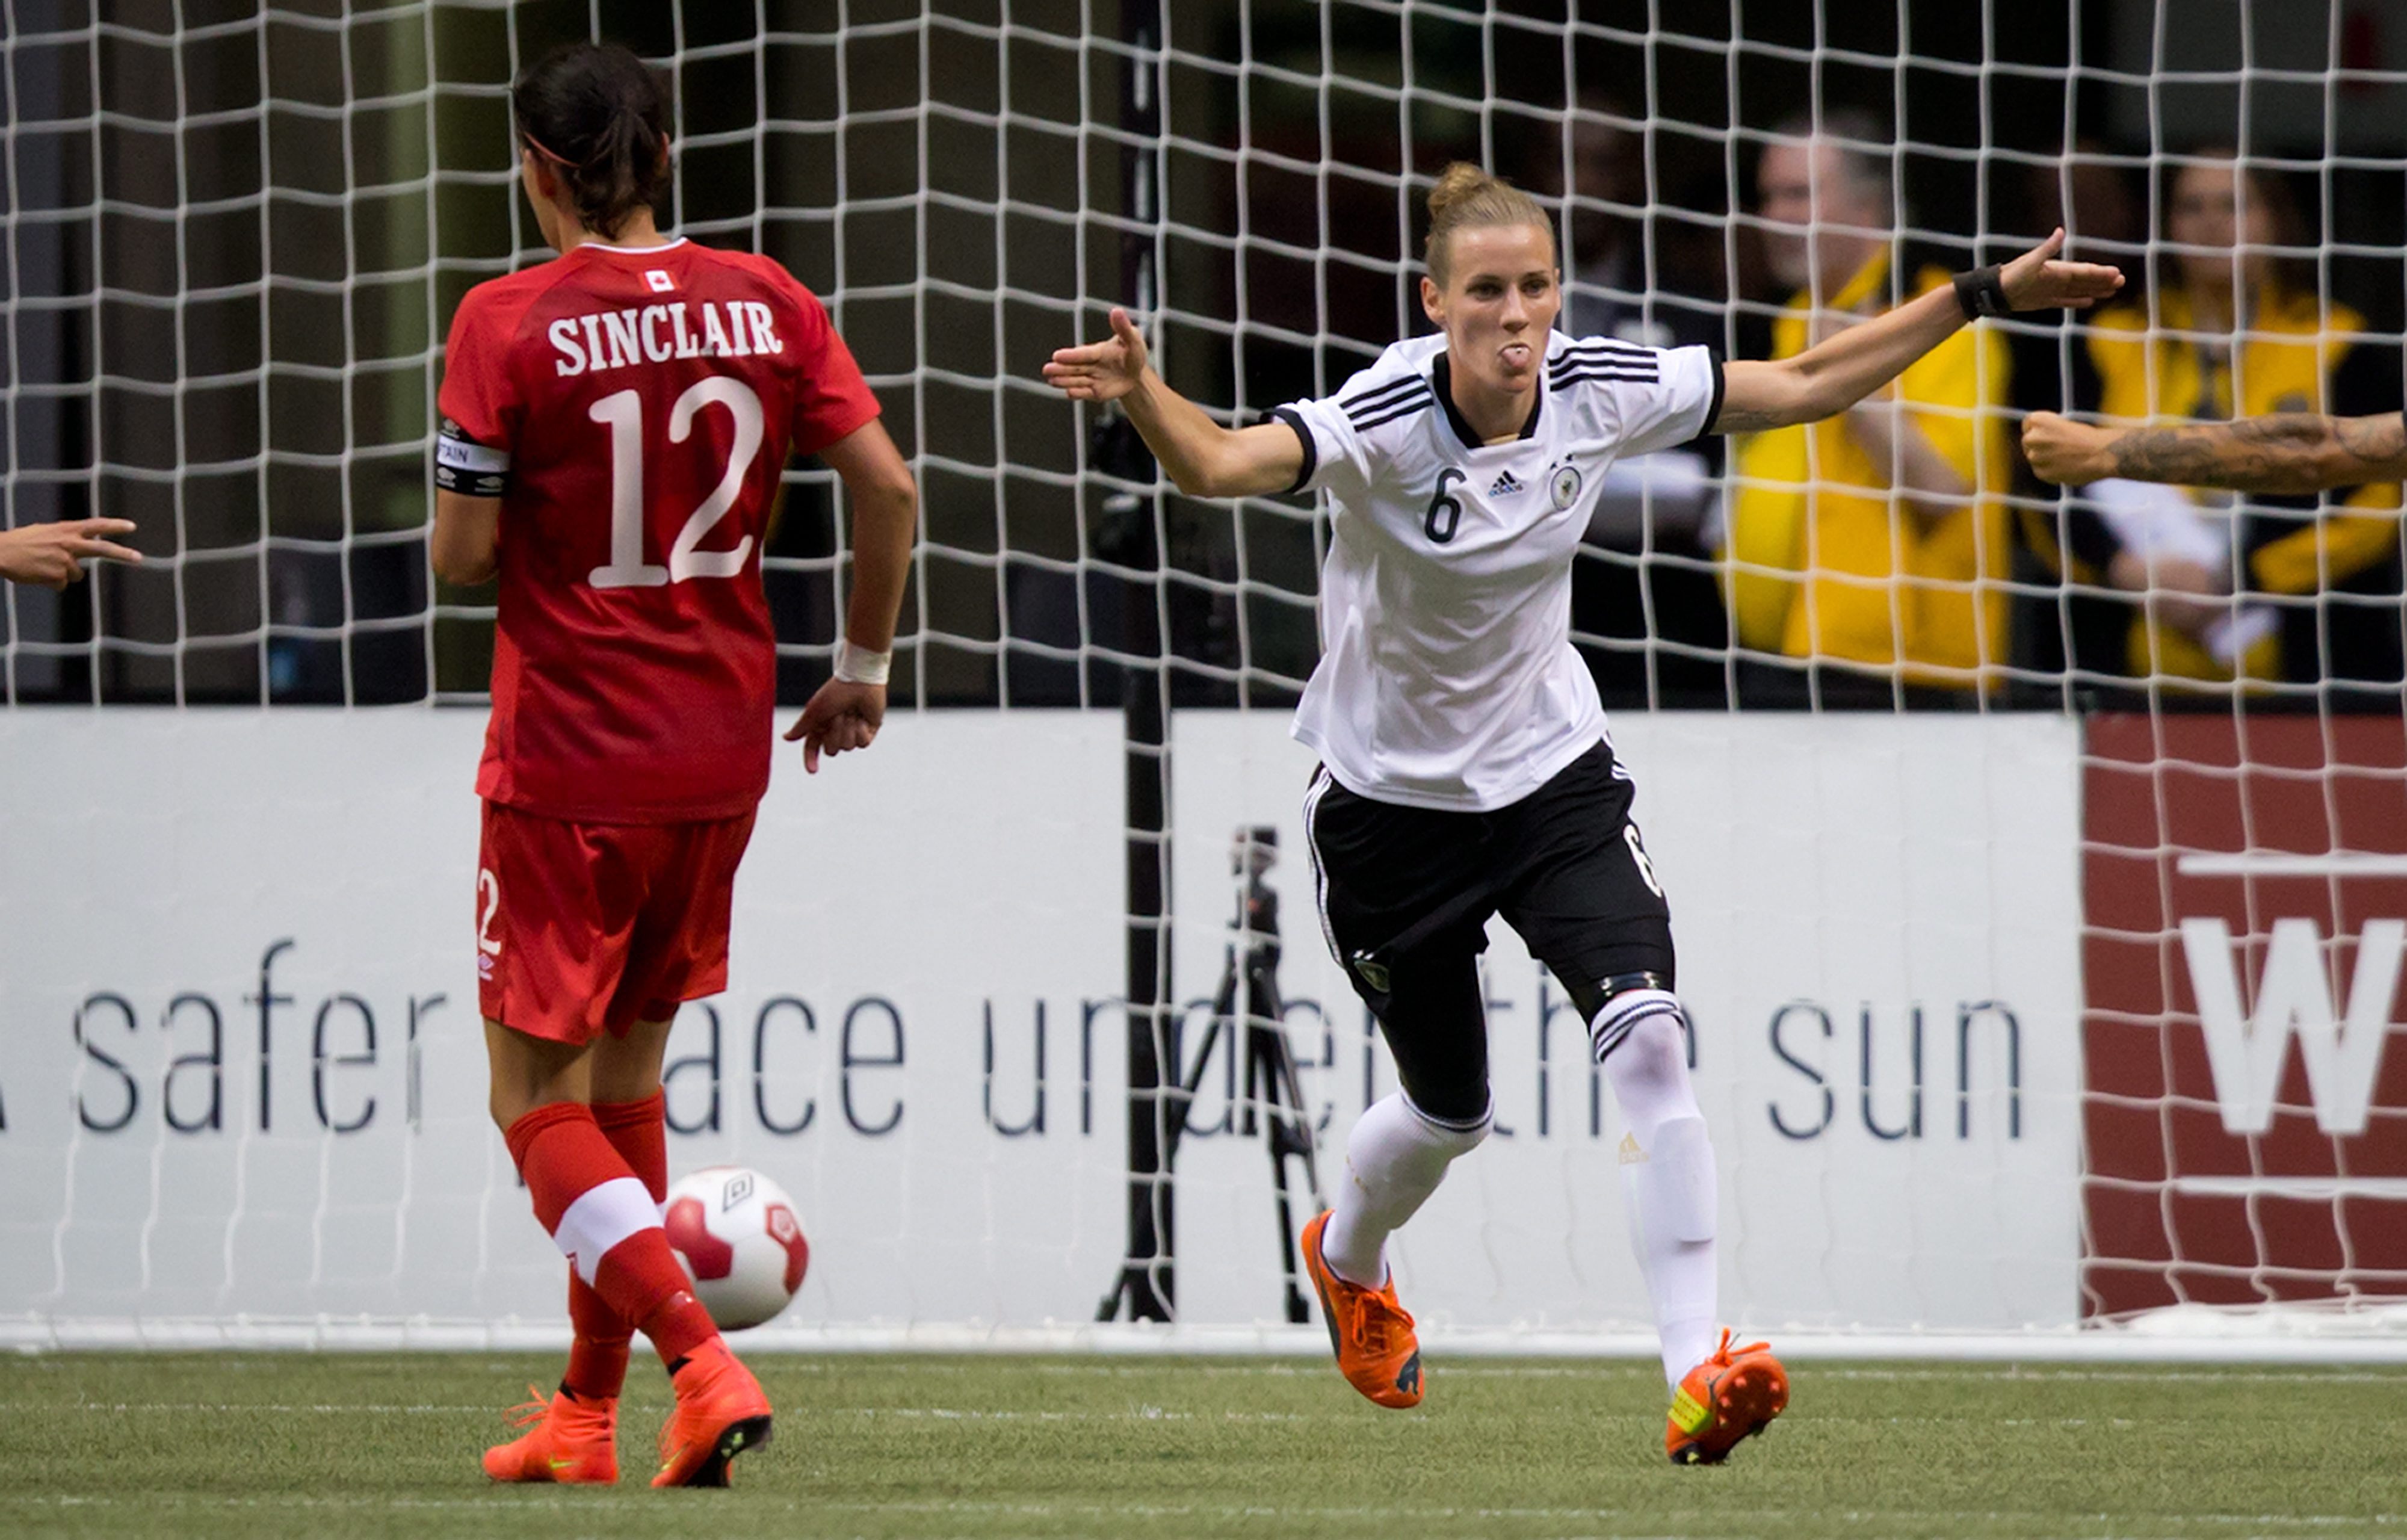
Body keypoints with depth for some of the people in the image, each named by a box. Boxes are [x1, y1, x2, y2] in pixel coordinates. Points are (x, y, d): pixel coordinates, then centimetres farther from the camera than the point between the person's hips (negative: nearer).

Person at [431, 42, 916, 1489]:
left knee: (539, 1102, 2)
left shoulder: (508, 323, -12)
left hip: (568, 759, -5)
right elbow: (889, 487, -2)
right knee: (629, 1068, 20)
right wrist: (865, 667, 11)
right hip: (722, 746, 5)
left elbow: (464, 552, -12)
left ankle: (705, 1364, -18)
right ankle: (587, 1412, 25)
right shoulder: (766, 302, 0)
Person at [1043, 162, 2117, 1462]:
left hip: (1554, 776, 3)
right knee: (1450, 1110, 14)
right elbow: (1218, 466, -46)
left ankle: (1696, 1369, -22)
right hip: (1391, 802, -3)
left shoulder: (1600, 392, -13)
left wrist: (1981, 298, -1)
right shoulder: (1383, 421, -27)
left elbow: (1801, 386, 1)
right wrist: (1141, 396, -67)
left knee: (1648, 1041, -21)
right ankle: (1347, 1260, 51)